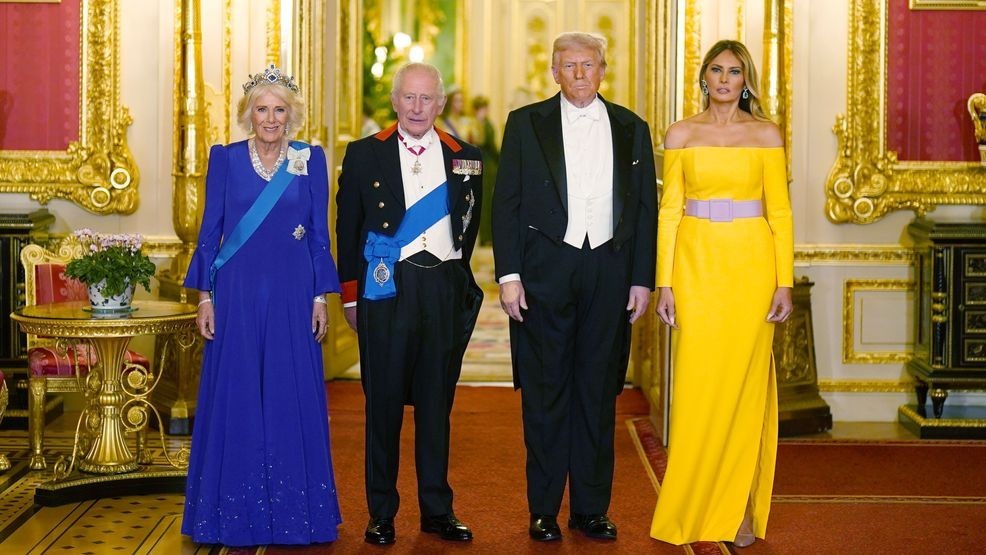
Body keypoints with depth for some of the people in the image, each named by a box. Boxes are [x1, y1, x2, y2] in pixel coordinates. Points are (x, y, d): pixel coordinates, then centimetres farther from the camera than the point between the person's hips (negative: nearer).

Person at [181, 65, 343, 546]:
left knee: (293, 399, 2)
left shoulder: (311, 160, 5)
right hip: (237, 294, 0)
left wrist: (321, 297, 2)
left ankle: (294, 512, 14)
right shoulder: (225, 159, 4)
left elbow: (320, 235, 6)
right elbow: (210, 231, 5)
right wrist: (204, 296, 0)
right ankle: (237, 514, 13)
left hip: (292, 295, 0)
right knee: (235, 398, 3)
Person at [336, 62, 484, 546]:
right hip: (386, 288, -2)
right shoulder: (364, 155, 3)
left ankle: (437, 510, 19)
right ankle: (381, 513, 13)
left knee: (437, 402, 9)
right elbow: (348, 230, 5)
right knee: (384, 402, 3)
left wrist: (453, 274, 10)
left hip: (445, 290, 2)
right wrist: (350, 295, 3)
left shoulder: (465, 158, 8)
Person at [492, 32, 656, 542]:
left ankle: (591, 508, 15)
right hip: (545, 271, -2)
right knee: (545, 393, 2)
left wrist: (642, 279, 3)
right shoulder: (526, 123, 5)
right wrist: (508, 274, -7)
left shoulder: (631, 129, 10)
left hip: (609, 272, 2)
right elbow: (506, 203, 1)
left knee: (599, 392, 7)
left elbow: (645, 208, 10)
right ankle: (543, 510, 11)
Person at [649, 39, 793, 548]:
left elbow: (779, 213, 3)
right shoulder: (681, 134, 6)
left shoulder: (765, 135, 5)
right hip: (697, 264, 0)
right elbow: (669, 210, 4)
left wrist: (784, 282, -4)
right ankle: (691, 509, 11)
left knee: (744, 384, 2)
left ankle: (739, 510, 12)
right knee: (697, 385, 0)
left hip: (751, 265, 0)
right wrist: (664, 283, -3)